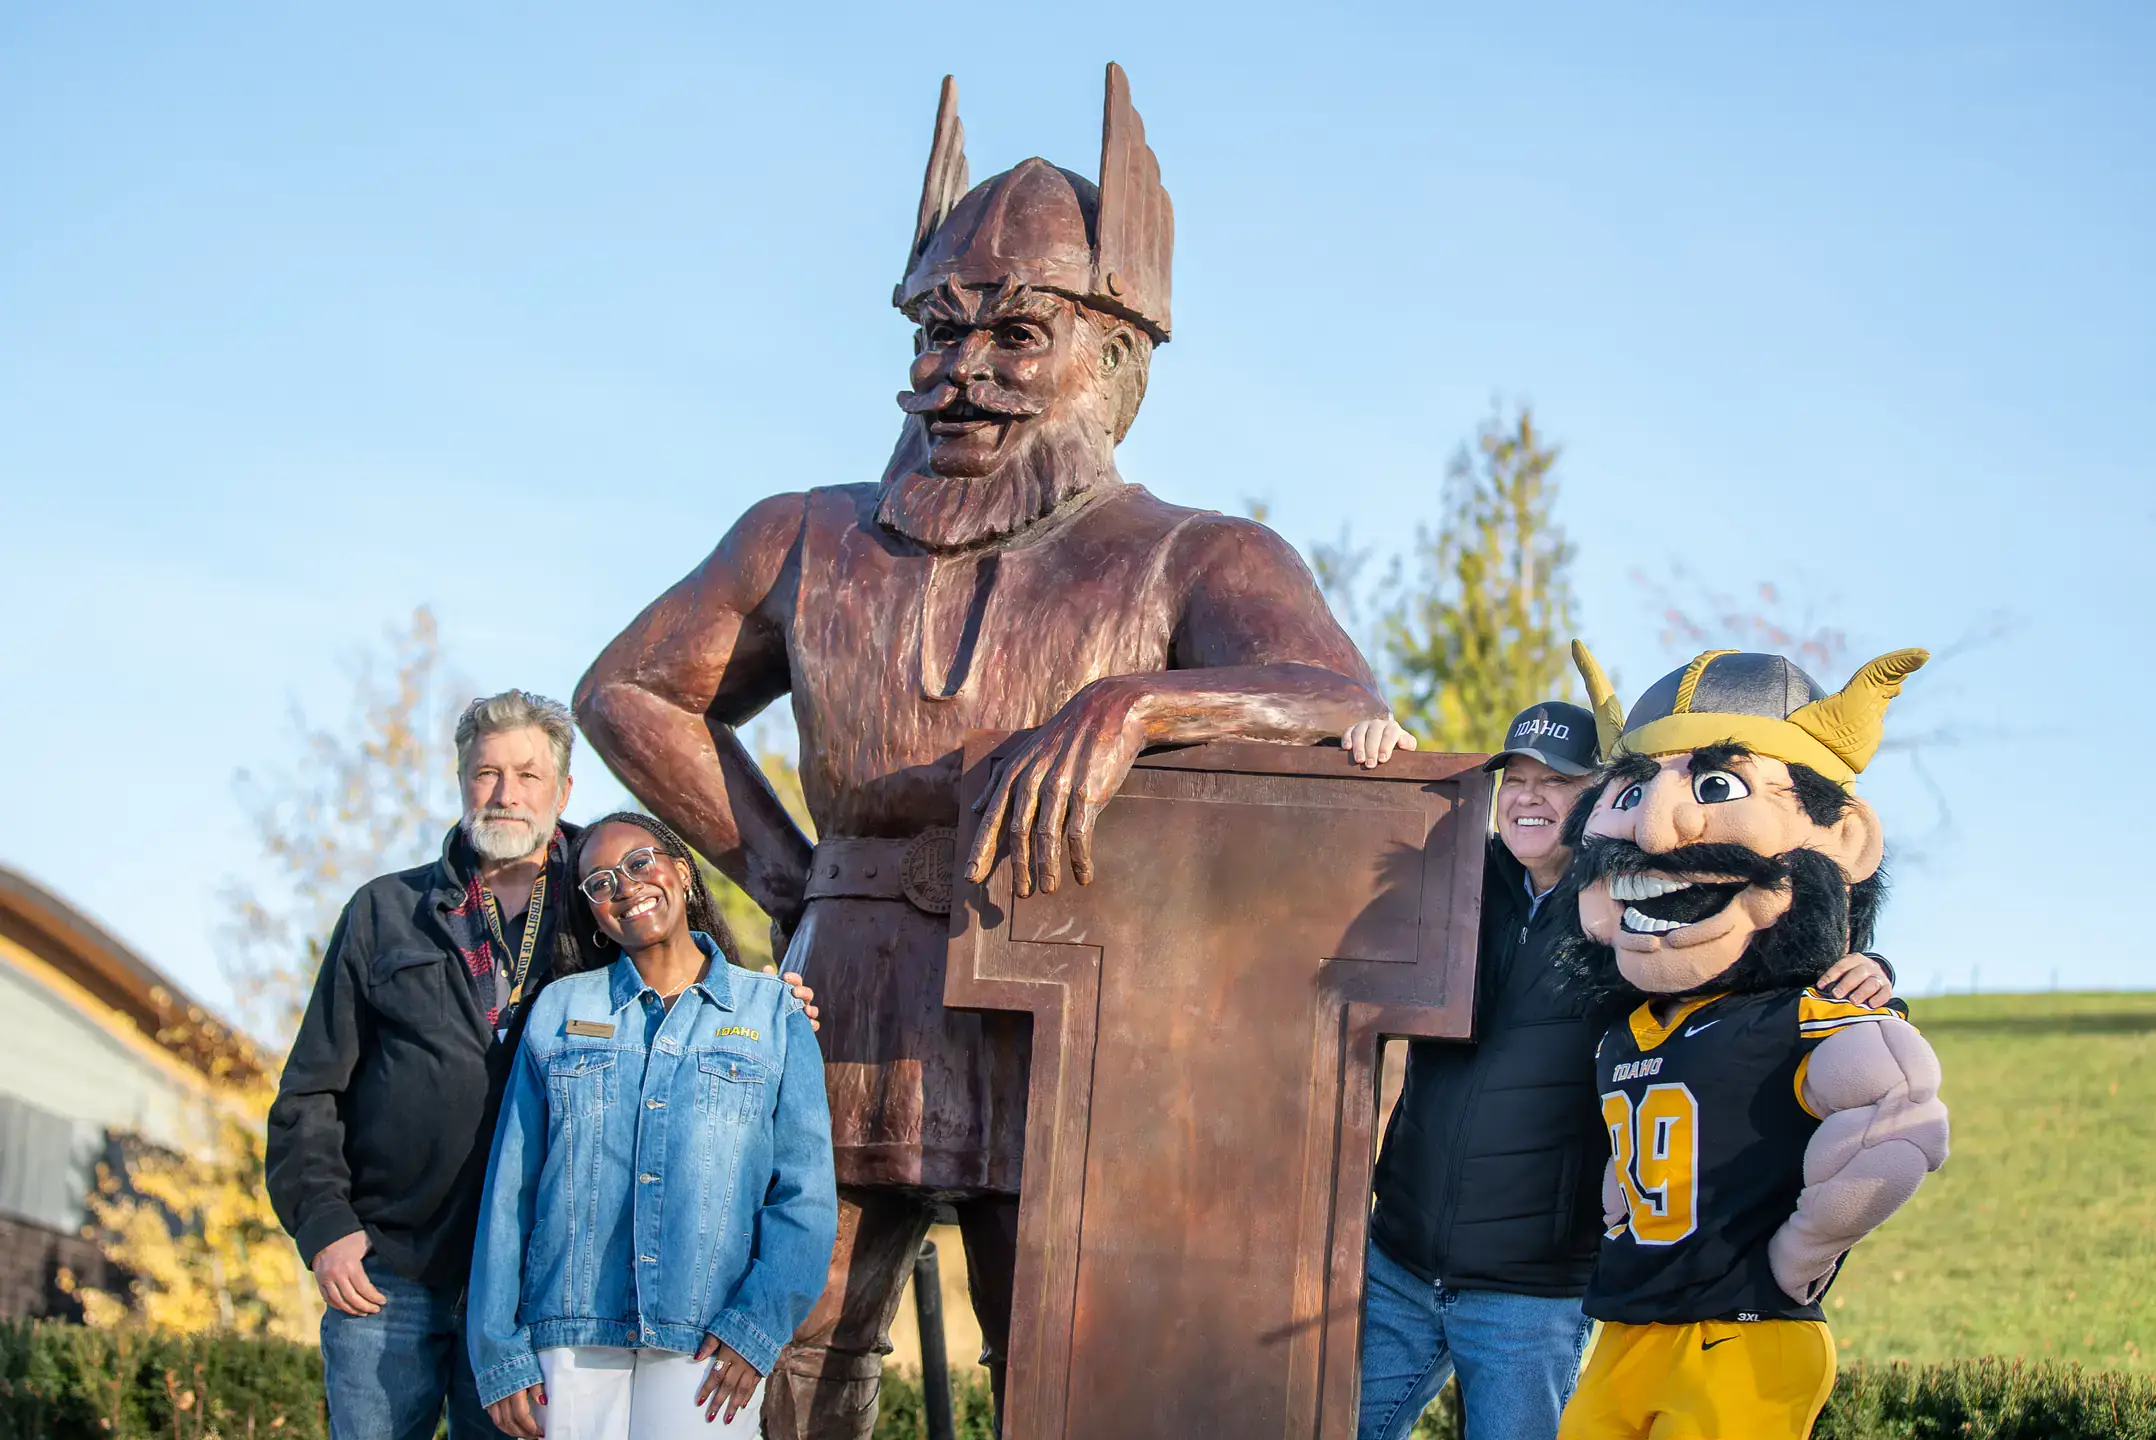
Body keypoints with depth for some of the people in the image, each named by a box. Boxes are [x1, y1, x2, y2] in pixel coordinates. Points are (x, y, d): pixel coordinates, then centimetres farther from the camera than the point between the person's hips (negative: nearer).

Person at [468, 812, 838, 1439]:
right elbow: (510, 1189, 8)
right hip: (574, 1335, 1)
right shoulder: (559, 1011, 11)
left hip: (708, 1344, -1)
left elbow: (805, 1192, 1)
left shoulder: (772, 1010, 7)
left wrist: (757, 1324, -11)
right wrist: (500, 1351, 0)